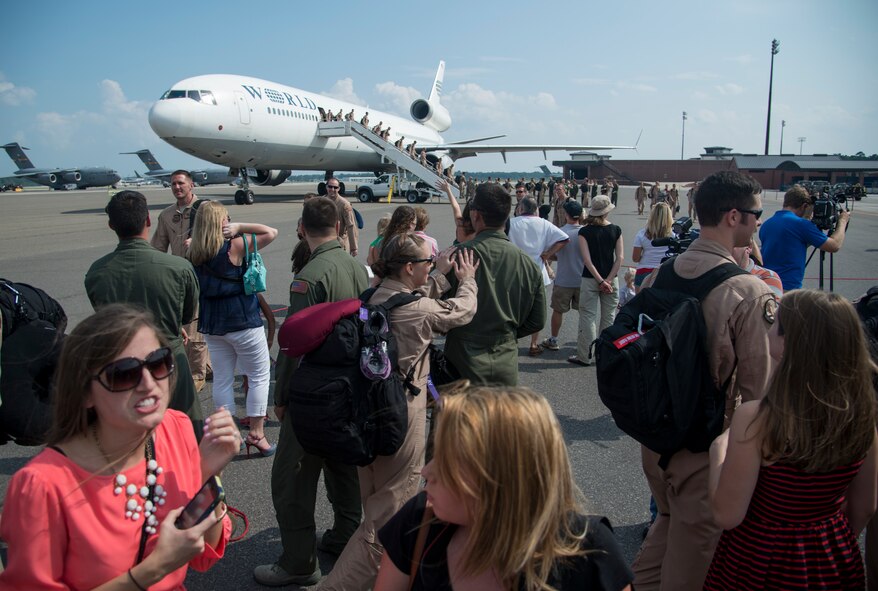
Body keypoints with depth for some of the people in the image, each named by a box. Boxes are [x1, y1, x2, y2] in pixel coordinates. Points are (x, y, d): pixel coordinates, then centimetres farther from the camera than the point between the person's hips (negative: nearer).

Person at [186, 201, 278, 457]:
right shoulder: (234, 246, -14)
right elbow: (271, 232, -11)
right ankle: (256, 433, 8)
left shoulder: (194, 253, 1)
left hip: (213, 323, 6)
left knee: (222, 379, 13)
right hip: (243, 321, -6)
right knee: (260, 375, 7)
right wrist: (239, 227, -10)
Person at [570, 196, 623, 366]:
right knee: (608, 318, 12)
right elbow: (620, 258, -6)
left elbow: (587, 260, -14)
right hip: (611, 279, 2)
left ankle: (585, 356, 7)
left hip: (590, 280, -2)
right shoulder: (616, 230, -1)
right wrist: (608, 280, -8)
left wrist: (600, 281, -12)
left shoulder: (585, 232, -7)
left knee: (588, 317, 4)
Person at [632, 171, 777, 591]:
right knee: (694, 545, 15)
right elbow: (759, 390, -19)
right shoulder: (752, 294, -22)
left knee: (669, 521, 29)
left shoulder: (657, 277, -4)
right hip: (707, 446, -6)